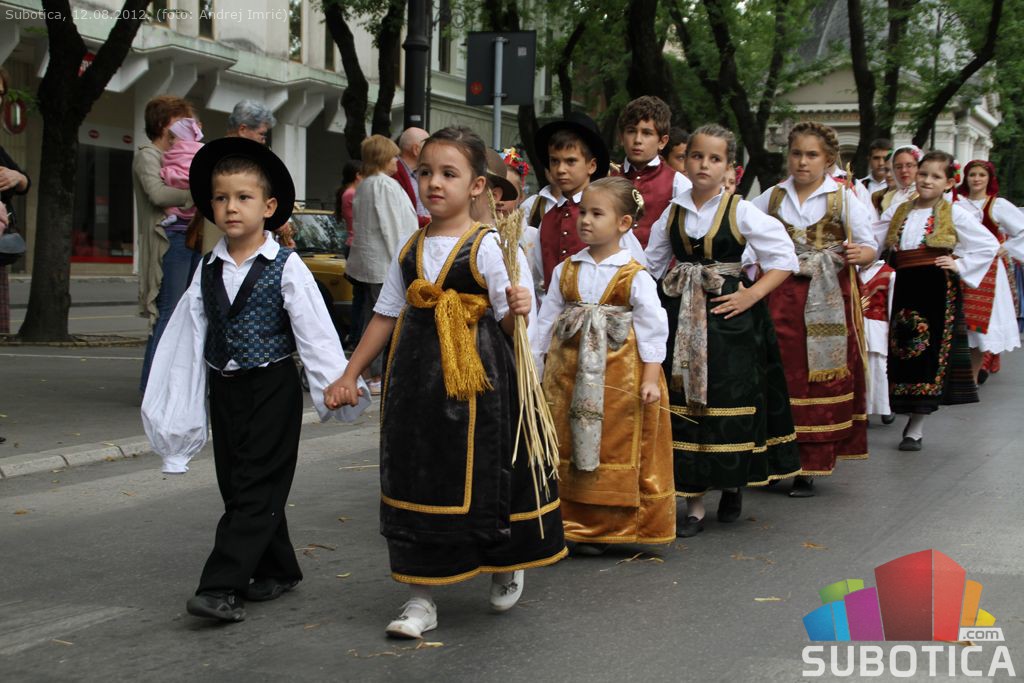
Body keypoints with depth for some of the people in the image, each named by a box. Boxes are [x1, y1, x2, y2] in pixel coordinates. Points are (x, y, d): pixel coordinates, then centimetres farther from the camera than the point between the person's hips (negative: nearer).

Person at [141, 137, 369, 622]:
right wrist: (173, 403, 8)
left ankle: (223, 586, -9)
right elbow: (187, 336, 7)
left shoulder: (285, 268, -8)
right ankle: (276, 570, 25)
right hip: (225, 390, 6)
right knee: (236, 486, 11)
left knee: (256, 489, -7)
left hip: (272, 388, -6)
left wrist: (337, 383, -20)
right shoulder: (208, 270, 6)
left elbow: (315, 330, -12)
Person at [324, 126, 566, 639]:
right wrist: (350, 374, 14)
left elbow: (511, 324, -6)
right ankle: (421, 597, 15)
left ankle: (507, 566, 33)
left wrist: (517, 309, -29)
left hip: (476, 381, -5)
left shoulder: (488, 246, -7)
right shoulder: (410, 249, 8)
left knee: (482, 476, 4)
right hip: (417, 379, 5)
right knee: (418, 478, 6)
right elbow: (386, 316, 15)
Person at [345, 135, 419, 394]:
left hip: (366, 259, 9)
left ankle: (373, 371, 17)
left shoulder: (364, 185, 14)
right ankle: (379, 376, -4)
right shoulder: (386, 185, -14)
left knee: (371, 317, 12)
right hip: (383, 261, -9)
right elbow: (393, 226, -17)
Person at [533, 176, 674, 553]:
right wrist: (532, 366, 9)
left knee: (615, 449, 1)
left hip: (618, 378, -4)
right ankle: (572, 525, 17)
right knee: (567, 451, 7)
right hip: (568, 375, 4)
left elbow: (653, 328, -6)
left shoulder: (635, 277, -4)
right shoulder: (565, 271, 8)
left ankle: (608, 527, 11)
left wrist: (651, 378, -12)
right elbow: (546, 321, 12)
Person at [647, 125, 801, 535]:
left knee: (729, 405, 1)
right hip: (681, 319, 3)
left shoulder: (741, 212, -2)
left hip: (729, 318, -3)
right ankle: (693, 503, 8)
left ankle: (733, 486, 25)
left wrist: (752, 295, -12)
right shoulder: (672, 214, 8)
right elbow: (650, 266, 15)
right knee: (684, 406, 1)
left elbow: (784, 259, -3)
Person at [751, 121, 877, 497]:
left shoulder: (844, 199, 2)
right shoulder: (771, 198, 9)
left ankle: (809, 466, 5)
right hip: (779, 297, 2)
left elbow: (869, 247, 1)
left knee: (822, 379, -2)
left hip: (827, 301, -2)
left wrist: (859, 254, -22)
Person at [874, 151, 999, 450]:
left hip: (938, 289, -3)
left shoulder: (954, 214, 2)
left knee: (931, 352, -3)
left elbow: (990, 245, 3)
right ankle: (912, 419, 16)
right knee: (905, 351, 3)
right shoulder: (897, 212, 12)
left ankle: (917, 427, 2)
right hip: (905, 288, 3)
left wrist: (960, 264, -4)